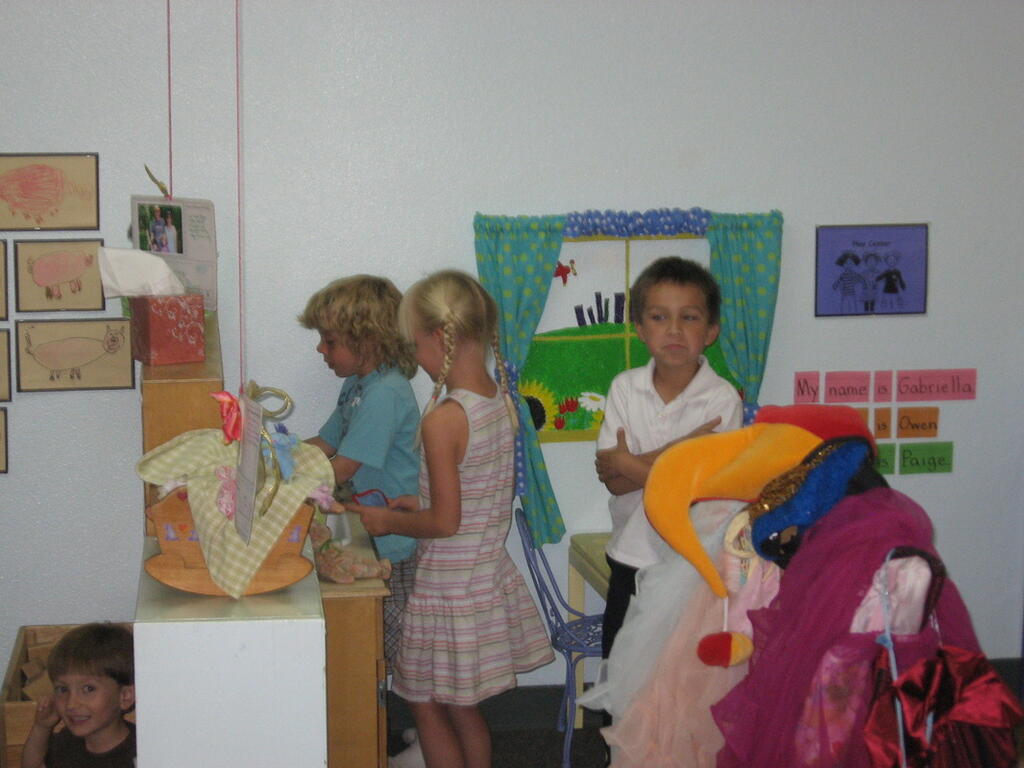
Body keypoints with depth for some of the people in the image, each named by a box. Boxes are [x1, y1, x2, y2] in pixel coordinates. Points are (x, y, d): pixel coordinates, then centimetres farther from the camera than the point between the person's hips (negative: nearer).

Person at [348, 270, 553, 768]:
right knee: (463, 709, 20)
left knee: (427, 706, 9)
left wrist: (390, 522, -5)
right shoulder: (502, 402, 1)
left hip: (449, 587, -8)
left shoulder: (443, 418, -23)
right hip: (491, 574, 8)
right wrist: (423, 503, 14)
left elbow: (445, 522, -21)